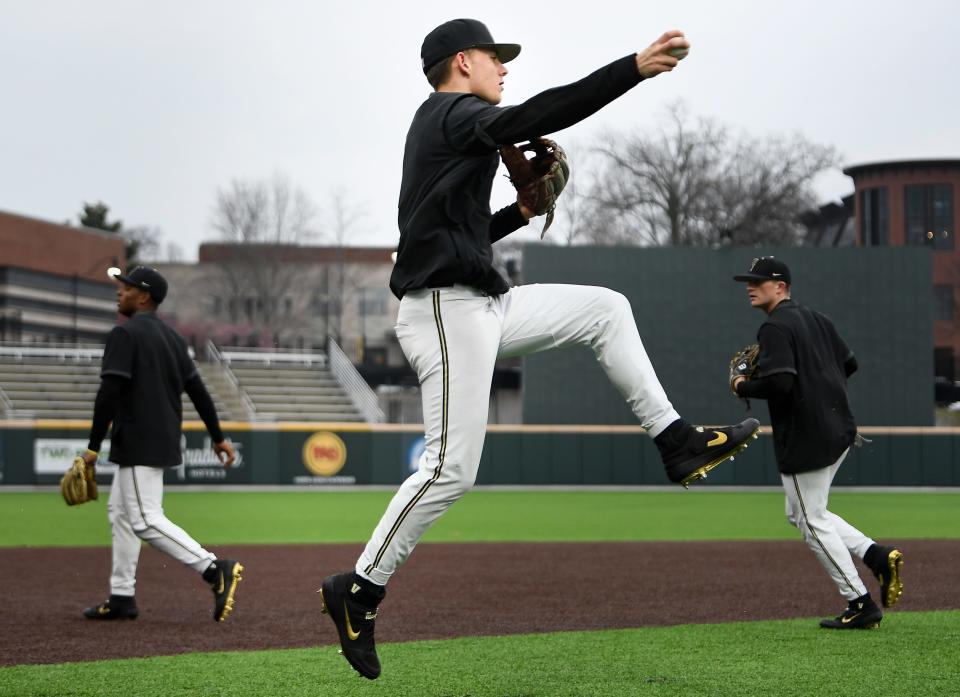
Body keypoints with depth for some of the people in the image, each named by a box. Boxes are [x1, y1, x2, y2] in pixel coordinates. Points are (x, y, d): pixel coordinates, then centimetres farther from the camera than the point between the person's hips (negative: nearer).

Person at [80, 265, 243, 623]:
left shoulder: (125, 334, -13)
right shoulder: (172, 337, 13)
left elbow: (109, 393, -20)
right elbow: (197, 389, 13)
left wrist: (93, 447, -16)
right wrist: (218, 437, 17)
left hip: (139, 443, -9)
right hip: (163, 441, 10)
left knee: (146, 520, -10)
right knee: (120, 510, 17)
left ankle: (214, 569, -21)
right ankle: (121, 597, 19)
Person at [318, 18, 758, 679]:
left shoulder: (443, 130, 23)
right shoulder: (454, 114, -7)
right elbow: (536, 117, -26)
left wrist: (521, 212, 15)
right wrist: (636, 67, -31)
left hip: (483, 306, 10)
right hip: (448, 309, -10)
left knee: (604, 308, 13)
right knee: (452, 468, -12)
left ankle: (677, 442, 9)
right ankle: (360, 588, -3)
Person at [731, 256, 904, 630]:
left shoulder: (775, 327, -14)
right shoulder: (816, 319, 14)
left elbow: (780, 383, -25)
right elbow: (849, 364, 20)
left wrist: (743, 387, -9)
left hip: (806, 438, -9)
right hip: (839, 430, 9)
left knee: (813, 521, 1)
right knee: (799, 512, 20)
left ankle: (860, 605, 3)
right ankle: (877, 556, 8)